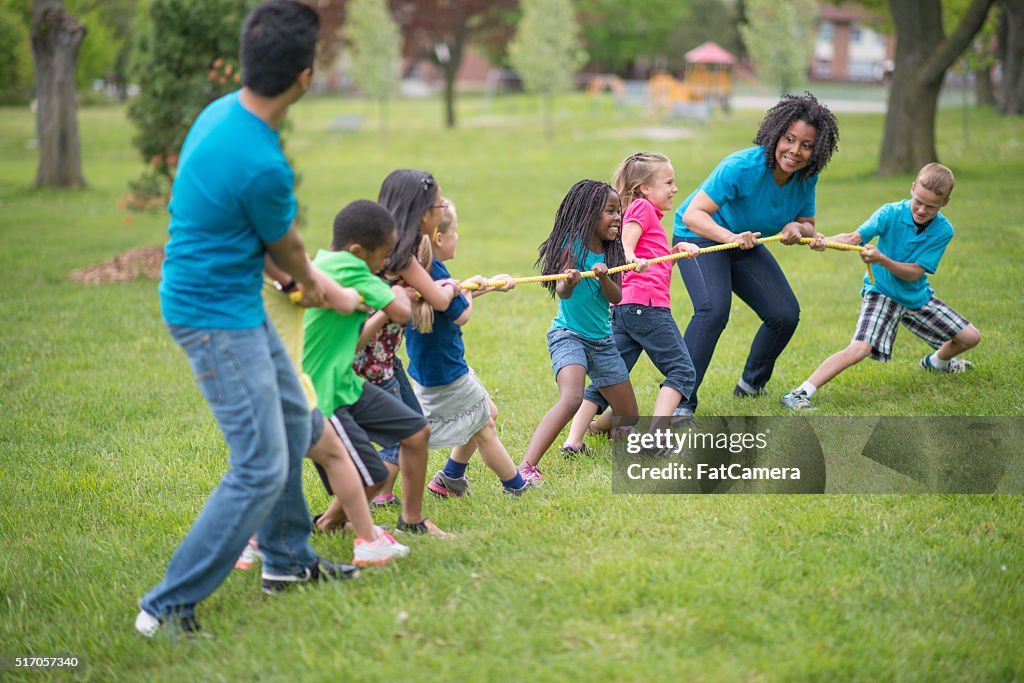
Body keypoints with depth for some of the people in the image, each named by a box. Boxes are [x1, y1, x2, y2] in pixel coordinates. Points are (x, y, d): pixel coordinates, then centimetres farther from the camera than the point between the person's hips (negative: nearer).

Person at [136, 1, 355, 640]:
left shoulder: (222, 110, -1)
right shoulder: (262, 165, -29)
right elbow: (285, 246, -6)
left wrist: (304, 278, 25)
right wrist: (313, 283, 16)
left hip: (239, 304, 10)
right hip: (217, 316, -10)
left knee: (292, 423, 22)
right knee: (263, 468, -9)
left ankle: (288, 559, 38)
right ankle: (168, 607, -3)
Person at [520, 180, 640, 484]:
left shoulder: (609, 251, 6)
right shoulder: (572, 245, -12)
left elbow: (616, 298, -3)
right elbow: (562, 292, -23)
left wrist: (603, 277, -23)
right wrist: (568, 282, -46)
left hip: (603, 340, 7)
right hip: (568, 335, -7)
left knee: (629, 418, 10)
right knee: (571, 399, -33)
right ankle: (526, 467, -36)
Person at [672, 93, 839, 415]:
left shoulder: (806, 177, -12)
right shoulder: (742, 166, -31)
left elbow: (807, 224, 3)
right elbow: (693, 214, -34)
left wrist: (796, 229, -23)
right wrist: (731, 237, -51)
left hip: (746, 244, 7)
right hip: (700, 237, -7)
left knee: (785, 314, 0)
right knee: (714, 309, -30)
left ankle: (751, 385, 27)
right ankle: (679, 401, -27)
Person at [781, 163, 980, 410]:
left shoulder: (943, 230, -14)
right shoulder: (891, 213, -20)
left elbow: (914, 274, -18)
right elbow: (854, 237, -34)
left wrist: (881, 259, -36)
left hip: (917, 295, 4)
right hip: (882, 292, -4)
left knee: (971, 337, 9)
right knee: (860, 349, -27)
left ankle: (937, 362, 43)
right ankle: (800, 394, -28)